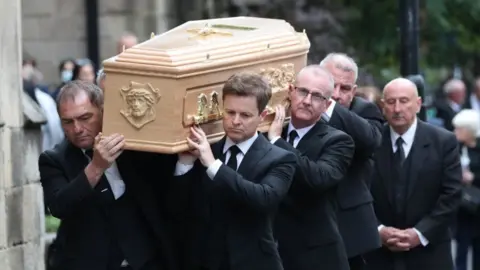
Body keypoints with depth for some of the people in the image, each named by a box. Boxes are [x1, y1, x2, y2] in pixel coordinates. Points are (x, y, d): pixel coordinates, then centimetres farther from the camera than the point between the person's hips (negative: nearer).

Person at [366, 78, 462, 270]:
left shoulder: (443, 141, -2)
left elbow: (451, 195, -5)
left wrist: (420, 233, -13)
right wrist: (378, 230, -12)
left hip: (429, 254, 0)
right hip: (380, 254, 1)